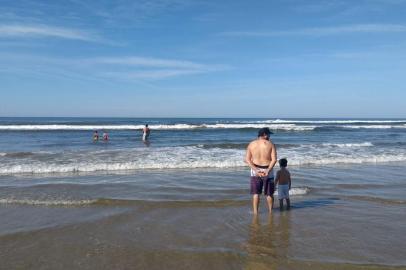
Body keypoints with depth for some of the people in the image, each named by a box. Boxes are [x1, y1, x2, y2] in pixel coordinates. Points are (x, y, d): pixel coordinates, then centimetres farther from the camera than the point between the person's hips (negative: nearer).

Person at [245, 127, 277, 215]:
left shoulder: (251, 144, 1)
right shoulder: (270, 144, -6)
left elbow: (247, 159, -8)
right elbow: (274, 159, -17)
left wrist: (256, 170, -14)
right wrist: (268, 171, -19)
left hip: (255, 170, 1)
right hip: (268, 170, -1)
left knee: (256, 193, 9)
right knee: (269, 194, 15)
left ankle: (255, 212, 8)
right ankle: (270, 211, 28)